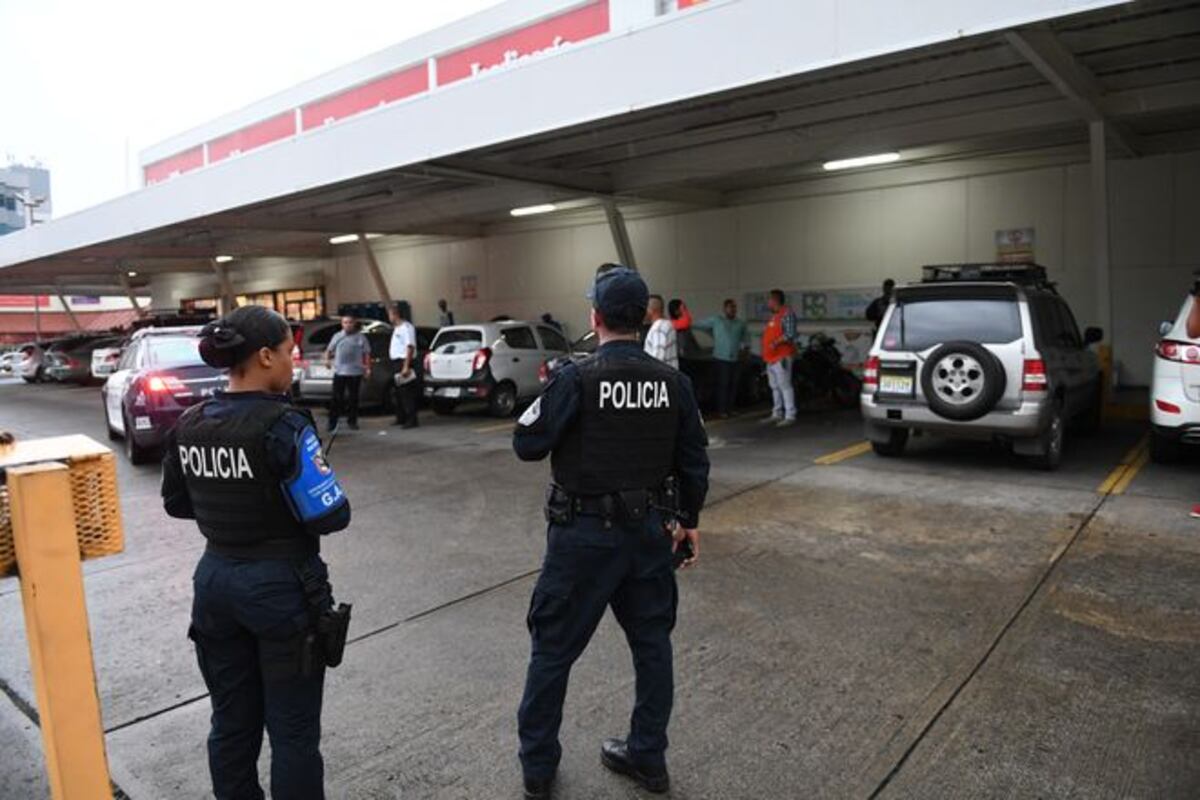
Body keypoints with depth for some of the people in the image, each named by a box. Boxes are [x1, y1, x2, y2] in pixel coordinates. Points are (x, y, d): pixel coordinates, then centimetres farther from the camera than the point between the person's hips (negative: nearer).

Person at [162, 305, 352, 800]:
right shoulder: (283, 425, -20)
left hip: (216, 581, 7)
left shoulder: (188, 425, 0)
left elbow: (177, 504, 13)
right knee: (292, 729, 8)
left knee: (232, 721, 20)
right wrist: (292, 501, 1)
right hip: (282, 587, -6)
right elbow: (330, 517, -20)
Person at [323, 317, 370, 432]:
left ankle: (352, 421, 14)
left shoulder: (361, 337, 6)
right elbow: (329, 350, 16)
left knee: (353, 398, 5)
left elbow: (366, 354, 5)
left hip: (355, 372, -1)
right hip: (339, 372, 1)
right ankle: (332, 422, 4)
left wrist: (368, 368, -3)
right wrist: (327, 359, -3)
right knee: (336, 398, 0)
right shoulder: (337, 336, 11)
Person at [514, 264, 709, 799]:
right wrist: (689, 522, 16)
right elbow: (694, 462, 4)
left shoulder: (577, 379, -17)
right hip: (649, 532, 4)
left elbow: (527, 445, -10)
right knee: (652, 642, 19)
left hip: (585, 535, -4)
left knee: (553, 648, 11)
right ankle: (648, 757, 32)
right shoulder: (673, 382, -2)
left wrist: (547, 404, 7)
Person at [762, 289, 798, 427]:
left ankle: (790, 416, -10)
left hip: (781, 357, -10)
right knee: (775, 387, 13)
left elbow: (790, 334, -20)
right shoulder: (774, 316, 21)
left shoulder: (787, 314, -10)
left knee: (785, 386, -11)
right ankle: (777, 415, 21)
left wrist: (775, 343, -27)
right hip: (771, 358, 10)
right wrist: (766, 354, 22)